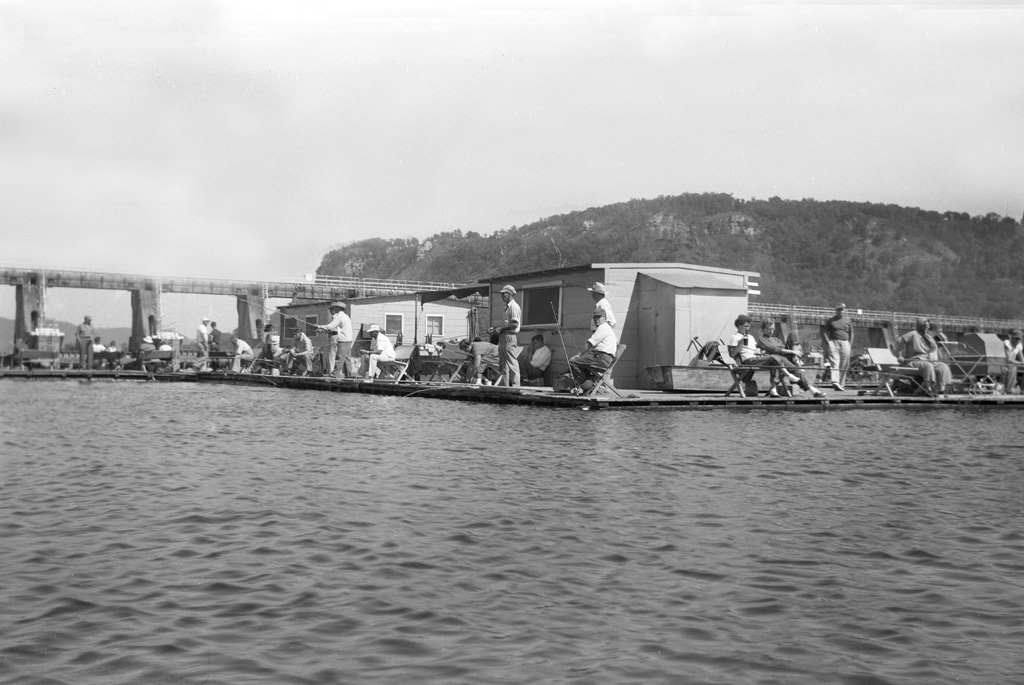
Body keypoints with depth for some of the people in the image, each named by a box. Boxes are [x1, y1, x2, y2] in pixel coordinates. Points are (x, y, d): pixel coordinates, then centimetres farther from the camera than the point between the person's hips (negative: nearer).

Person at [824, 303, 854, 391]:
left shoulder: (848, 321, 14)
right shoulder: (830, 320, 10)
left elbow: (851, 334, 16)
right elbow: (826, 332, 10)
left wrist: (850, 345, 6)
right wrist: (829, 342, -4)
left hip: (845, 343, 2)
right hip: (833, 342, -2)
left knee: (844, 366, 1)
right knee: (834, 362, -18)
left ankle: (841, 384, 8)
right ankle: (835, 382, -30)